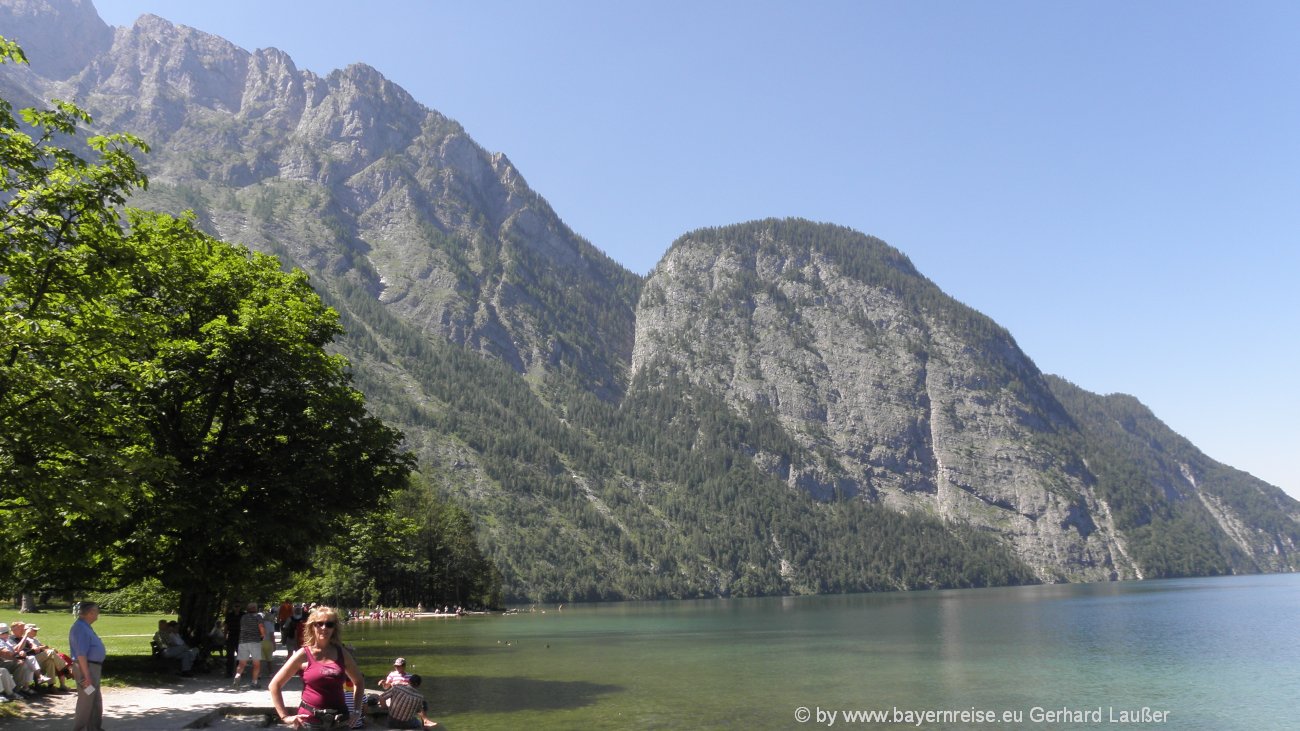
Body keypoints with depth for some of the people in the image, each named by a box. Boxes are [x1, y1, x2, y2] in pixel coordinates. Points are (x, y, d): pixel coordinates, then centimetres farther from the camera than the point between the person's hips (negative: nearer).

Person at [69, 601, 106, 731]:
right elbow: (81, 654, -25)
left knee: (96, 701, 19)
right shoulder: (80, 628, -20)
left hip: (93, 667, 11)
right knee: (86, 701, -2)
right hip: (87, 668, -11)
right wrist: (87, 675, -25)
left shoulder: (86, 627, 12)